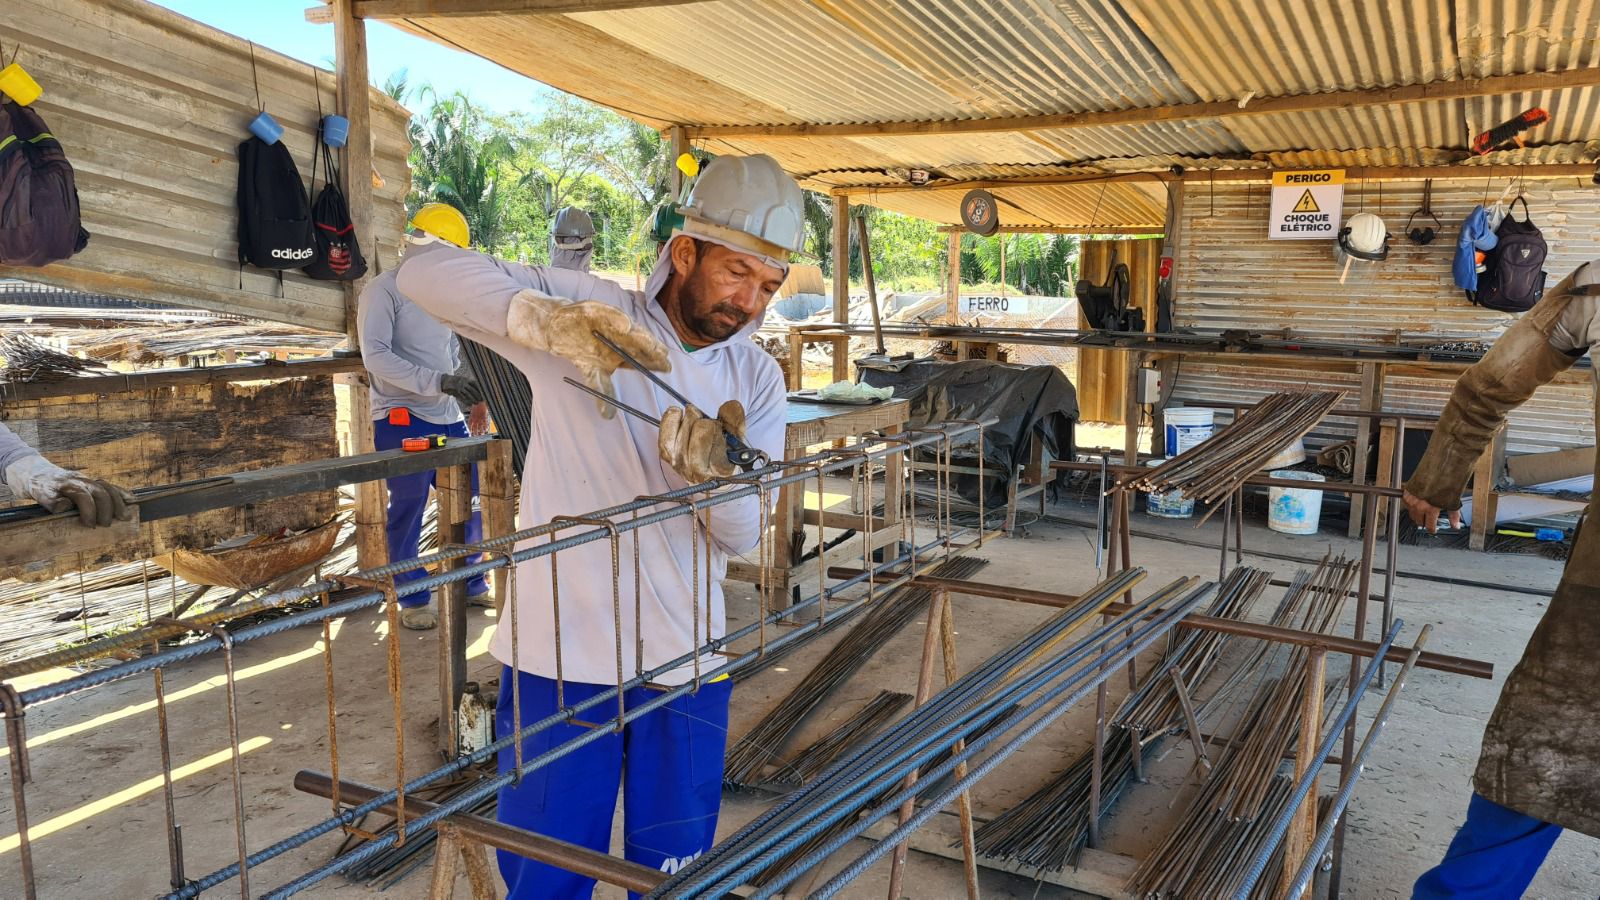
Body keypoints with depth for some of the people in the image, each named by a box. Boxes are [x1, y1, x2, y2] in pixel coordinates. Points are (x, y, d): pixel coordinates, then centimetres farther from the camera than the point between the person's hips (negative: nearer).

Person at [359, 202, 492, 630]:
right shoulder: (383, 291, -7)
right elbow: (376, 356, -18)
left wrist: (471, 395, 8)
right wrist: (439, 382, -26)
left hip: (448, 418, 7)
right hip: (403, 420, -7)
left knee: (470, 503, 10)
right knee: (407, 511, 1)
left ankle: (471, 583, 26)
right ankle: (413, 599, 14)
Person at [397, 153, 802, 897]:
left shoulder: (757, 379, 3)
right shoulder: (590, 310, -8)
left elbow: (741, 536, -2)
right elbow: (424, 276, -17)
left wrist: (718, 475, -25)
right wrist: (546, 319, -34)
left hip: (685, 663, 3)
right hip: (560, 659, -3)